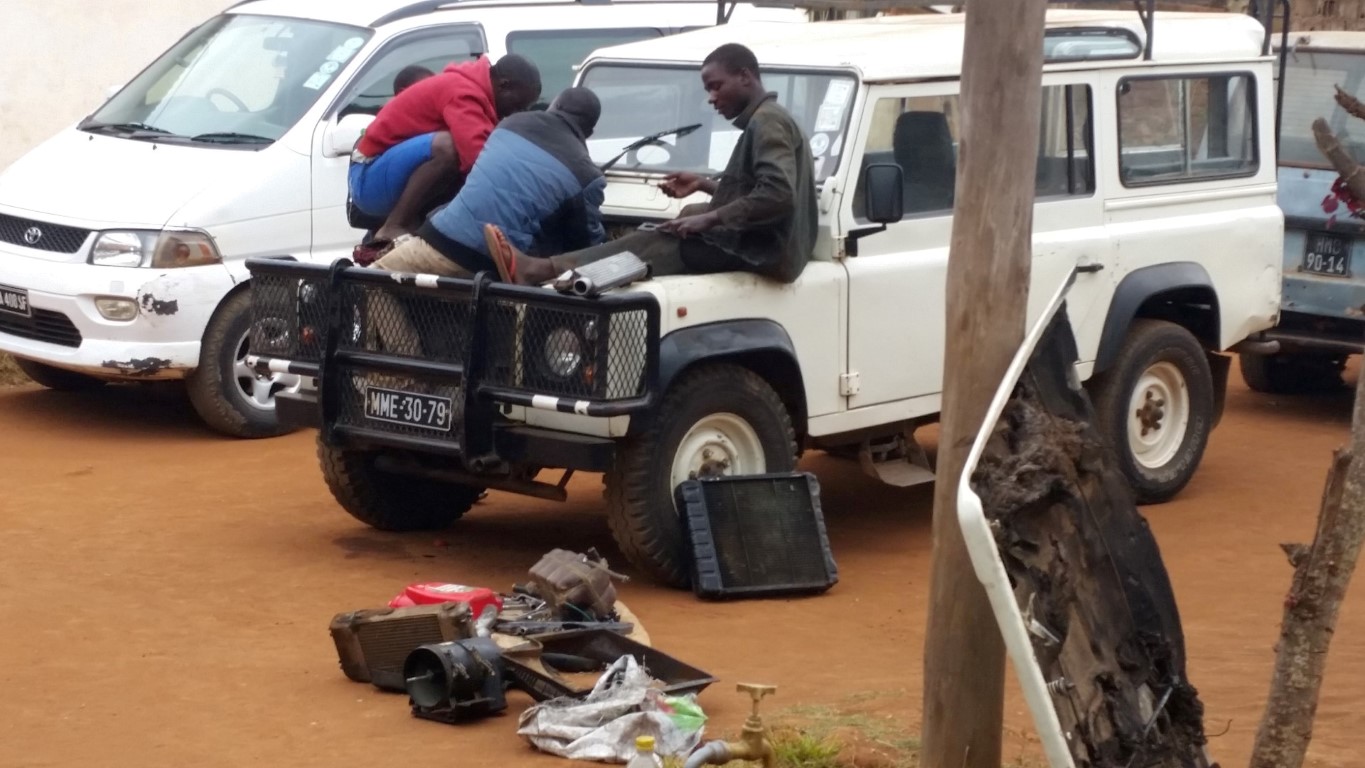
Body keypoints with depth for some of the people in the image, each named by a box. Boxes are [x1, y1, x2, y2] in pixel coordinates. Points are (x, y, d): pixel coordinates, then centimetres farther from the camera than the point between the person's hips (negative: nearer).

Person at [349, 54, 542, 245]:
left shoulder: (469, 85, 12)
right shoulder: (462, 93, -20)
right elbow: (477, 155, -34)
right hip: (371, 179, -10)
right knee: (448, 146, -32)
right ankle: (395, 228, -20)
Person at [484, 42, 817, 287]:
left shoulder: (767, 122, -13)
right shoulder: (766, 121, 21)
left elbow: (778, 195, -27)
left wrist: (708, 219, -24)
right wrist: (705, 185, 17)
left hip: (762, 250, -11)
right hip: (758, 242, 11)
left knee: (653, 246, -16)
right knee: (659, 238, 3)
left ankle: (540, 271, -21)